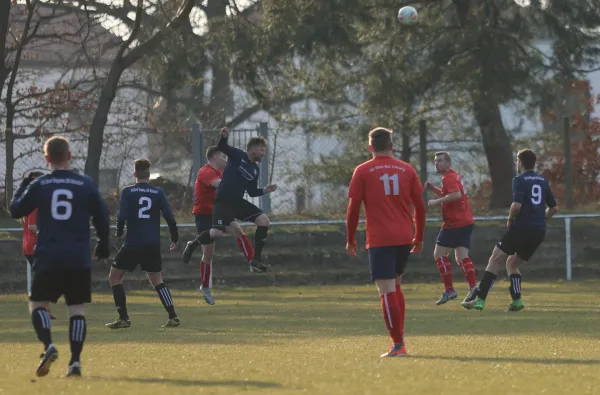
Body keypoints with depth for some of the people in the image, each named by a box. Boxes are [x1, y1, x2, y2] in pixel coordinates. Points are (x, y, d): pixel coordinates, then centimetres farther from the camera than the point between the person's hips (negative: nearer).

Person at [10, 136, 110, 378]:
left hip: (48, 258, -1)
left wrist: (23, 186, 27)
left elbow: (16, 210, 11)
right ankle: (75, 361, -5)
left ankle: (48, 345, -15)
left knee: (38, 303, 10)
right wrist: (103, 244, 24)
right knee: (77, 308, 4)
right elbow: (102, 219, 7)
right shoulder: (86, 185, 1)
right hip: (79, 258, 1)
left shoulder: (39, 185, -1)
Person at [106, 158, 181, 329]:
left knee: (114, 277, 10)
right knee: (157, 281, 17)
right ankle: (173, 317, 4)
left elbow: (122, 217, -11)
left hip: (133, 244, -4)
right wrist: (174, 239, 13)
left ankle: (123, 318, 2)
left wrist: (119, 232, 8)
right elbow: (170, 218, 1)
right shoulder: (158, 192, 4)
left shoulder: (128, 192, -4)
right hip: (153, 245, 4)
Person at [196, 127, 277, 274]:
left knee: (264, 220, -8)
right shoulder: (237, 156, -3)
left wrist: (264, 190, 0)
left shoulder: (255, 170, 14)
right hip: (223, 201, -7)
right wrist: (224, 137, -38)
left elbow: (252, 192, 18)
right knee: (217, 233, -22)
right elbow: (222, 147, -17)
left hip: (238, 201, 7)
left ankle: (256, 260, -5)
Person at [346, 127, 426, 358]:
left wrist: (350, 239, 7)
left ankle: (398, 344, -13)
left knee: (387, 291, -6)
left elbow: (353, 208, -2)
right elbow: (420, 206, 10)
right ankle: (398, 337, 19)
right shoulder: (406, 170, 8)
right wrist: (419, 237, 19)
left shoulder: (363, 172, -1)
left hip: (379, 240, -4)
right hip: (404, 238, 4)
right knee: (395, 285, 21)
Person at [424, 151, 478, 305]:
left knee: (439, 254, -2)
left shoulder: (449, 178, -12)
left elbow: (456, 195, -30)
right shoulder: (454, 176, 19)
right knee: (462, 257, 5)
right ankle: (473, 287, -9)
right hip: (466, 222, 10)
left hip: (454, 223, -10)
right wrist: (433, 188, 17)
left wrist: (436, 201, -23)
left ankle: (449, 290, -3)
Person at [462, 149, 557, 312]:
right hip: (539, 232, 7)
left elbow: (517, 205, -19)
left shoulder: (519, 180, -5)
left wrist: (510, 219, -2)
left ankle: (480, 299, -11)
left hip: (522, 227, -7)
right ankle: (516, 300, 2)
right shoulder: (543, 181, 15)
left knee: (495, 260, -3)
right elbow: (553, 208, 19)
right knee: (512, 263, 19)